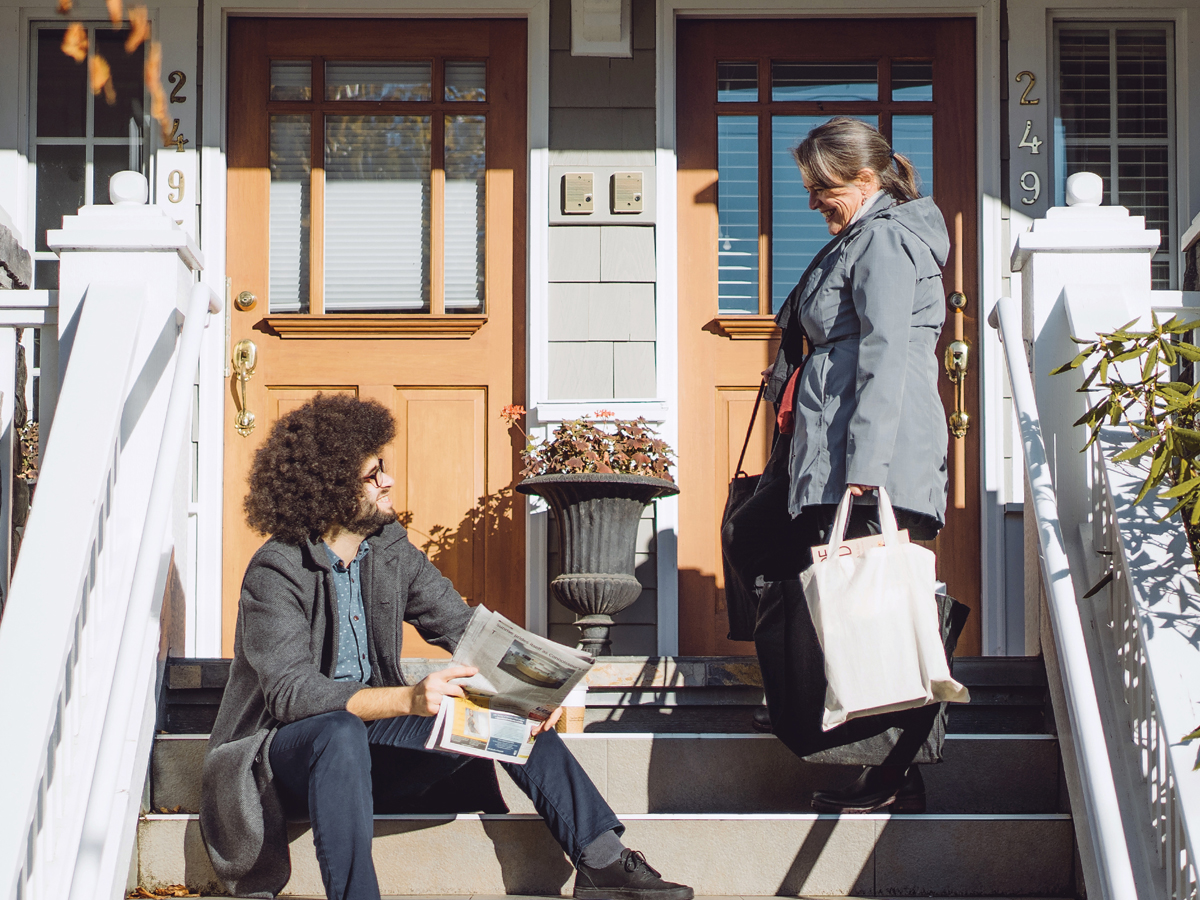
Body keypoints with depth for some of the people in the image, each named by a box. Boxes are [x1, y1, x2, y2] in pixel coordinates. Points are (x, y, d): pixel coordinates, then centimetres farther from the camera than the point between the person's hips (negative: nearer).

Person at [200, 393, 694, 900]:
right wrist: (407, 699, -42)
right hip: (282, 748, -7)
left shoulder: (390, 548, 2)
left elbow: (462, 626, 2)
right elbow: (291, 693, -30)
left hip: (368, 733, 7)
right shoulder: (275, 573, -18)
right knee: (340, 733, -40)